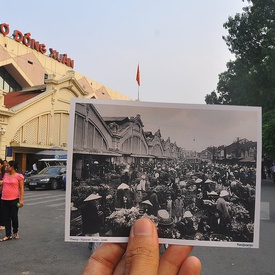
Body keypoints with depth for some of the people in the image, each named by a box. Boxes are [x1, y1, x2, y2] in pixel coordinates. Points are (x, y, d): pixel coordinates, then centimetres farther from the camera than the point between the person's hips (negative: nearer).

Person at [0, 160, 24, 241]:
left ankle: (15, 232, 26)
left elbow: (21, 189, -6)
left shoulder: (19, 176, -6)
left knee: (14, 217, 3)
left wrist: (21, 200, -11)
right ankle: (8, 235, 14)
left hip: (14, 200, -5)